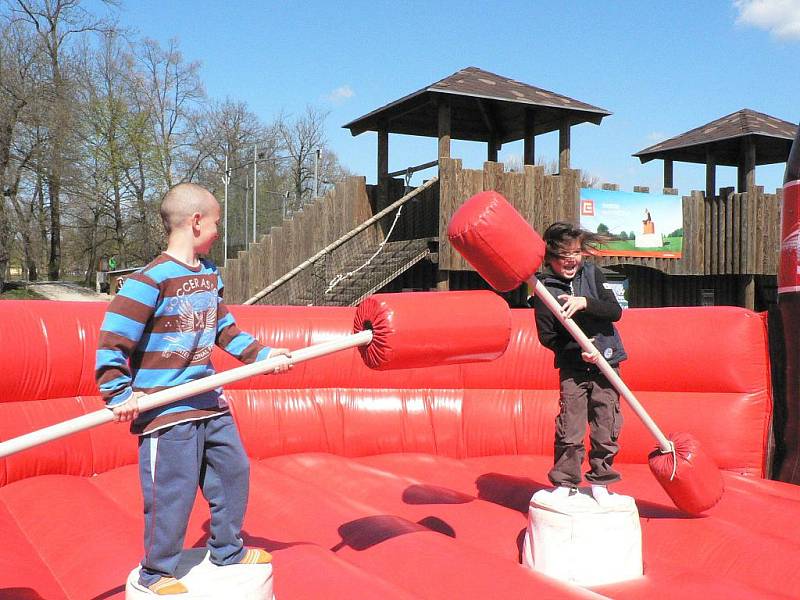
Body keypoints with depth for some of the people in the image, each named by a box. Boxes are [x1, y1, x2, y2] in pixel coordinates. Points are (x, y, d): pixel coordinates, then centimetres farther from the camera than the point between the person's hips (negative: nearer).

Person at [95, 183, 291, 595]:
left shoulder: (209, 275, 8)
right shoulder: (150, 281, -18)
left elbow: (224, 328, 18)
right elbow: (111, 340, -18)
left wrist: (260, 354, 10)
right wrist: (120, 394, -20)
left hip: (209, 400, 9)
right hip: (165, 410, -8)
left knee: (234, 470, 17)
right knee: (172, 492, -1)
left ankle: (228, 550, 36)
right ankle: (156, 573, 20)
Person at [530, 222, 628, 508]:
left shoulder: (592, 273, 0)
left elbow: (615, 311, -7)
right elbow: (547, 337, -6)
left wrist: (585, 302, -22)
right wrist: (580, 351, -16)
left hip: (606, 363, 2)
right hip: (572, 368, -2)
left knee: (606, 428, 4)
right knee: (569, 428, -4)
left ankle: (600, 483, 19)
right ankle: (564, 482, 13)